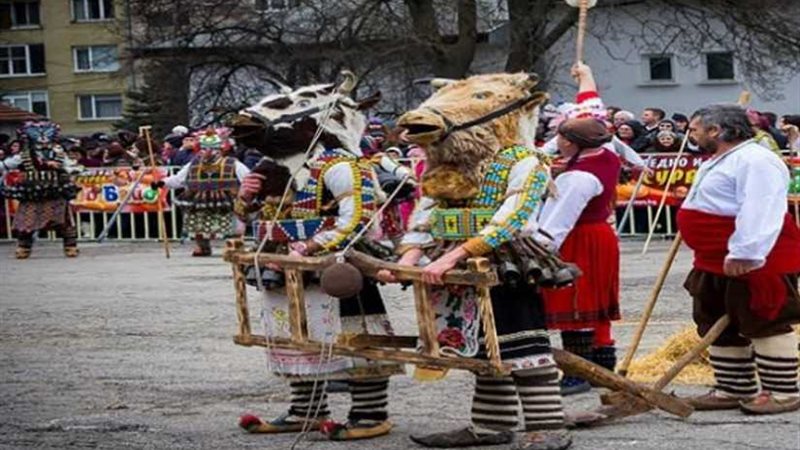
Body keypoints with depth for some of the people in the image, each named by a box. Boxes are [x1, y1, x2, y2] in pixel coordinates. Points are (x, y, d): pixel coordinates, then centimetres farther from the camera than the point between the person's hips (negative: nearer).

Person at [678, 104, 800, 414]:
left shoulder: (755, 161, -18)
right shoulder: (717, 163, 19)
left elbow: (759, 213, -28)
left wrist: (744, 254, -34)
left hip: (754, 263, -11)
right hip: (715, 263, 11)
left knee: (766, 325, -4)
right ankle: (733, 390, 24)